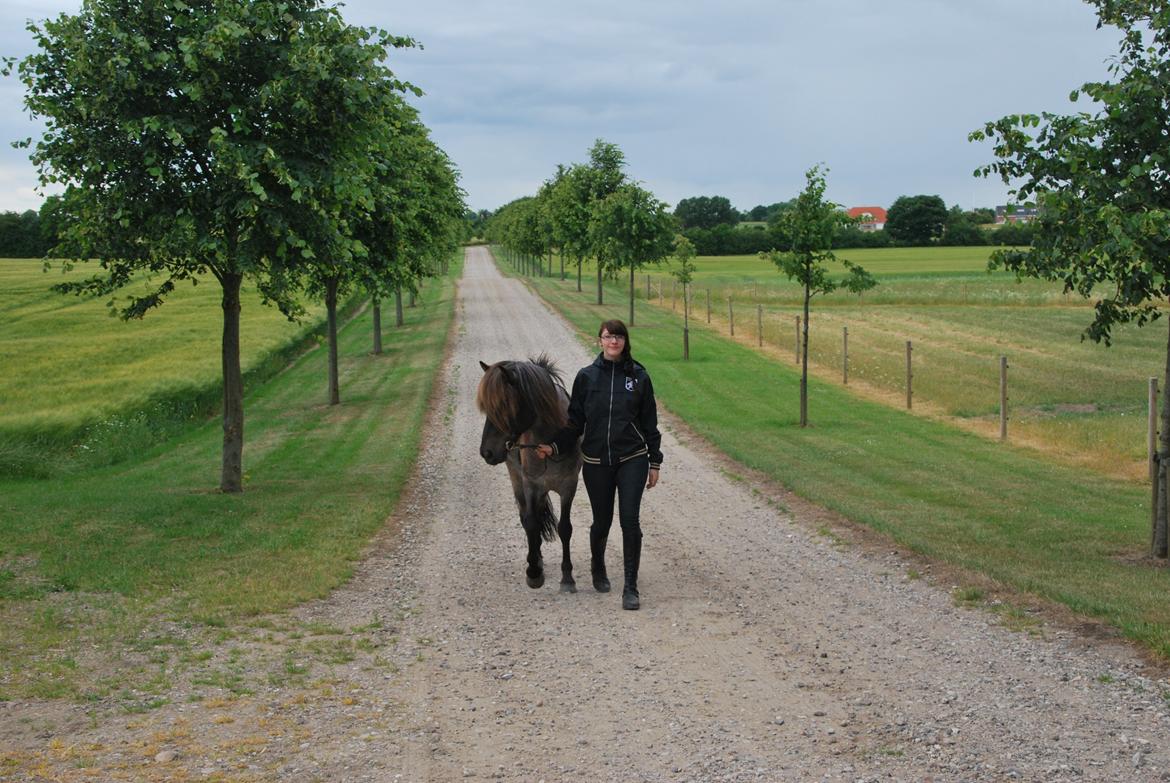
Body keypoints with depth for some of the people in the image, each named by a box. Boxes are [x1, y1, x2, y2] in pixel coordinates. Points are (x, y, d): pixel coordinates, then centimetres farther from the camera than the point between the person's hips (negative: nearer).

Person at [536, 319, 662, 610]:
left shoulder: (639, 377, 1)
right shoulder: (586, 377, 2)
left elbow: (649, 422, 6)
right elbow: (575, 421, 5)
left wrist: (655, 462, 5)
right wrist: (555, 447, -9)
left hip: (632, 460, -1)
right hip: (596, 462, 1)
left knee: (630, 521, -11)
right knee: (602, 522, 11)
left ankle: (631, 588, -4)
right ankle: (598, 569, 40)